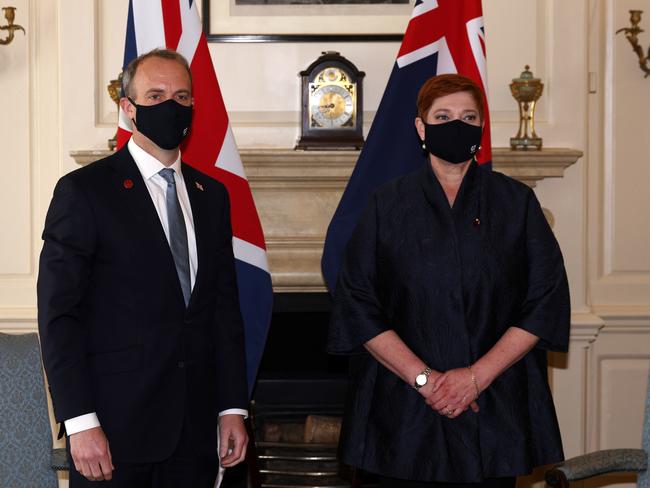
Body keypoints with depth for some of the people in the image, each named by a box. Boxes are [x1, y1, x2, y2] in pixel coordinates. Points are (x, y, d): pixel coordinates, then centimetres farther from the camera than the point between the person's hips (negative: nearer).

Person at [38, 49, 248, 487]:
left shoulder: (211, 195, 12)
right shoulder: (84, 191, -5)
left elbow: (225, 306, 13)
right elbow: (59, 315, -9)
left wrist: (233, 406, 7)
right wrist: (81, 423, -15)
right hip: (115, 428, -5)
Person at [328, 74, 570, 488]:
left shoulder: (516, 202, 5)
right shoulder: (389, 206, 4)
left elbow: (546, 302, 0)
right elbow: (358, 306, -1)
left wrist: (478, 376, -10)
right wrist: (422, 377, -12)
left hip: (497, 415, 1)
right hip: (405, 412, 0)